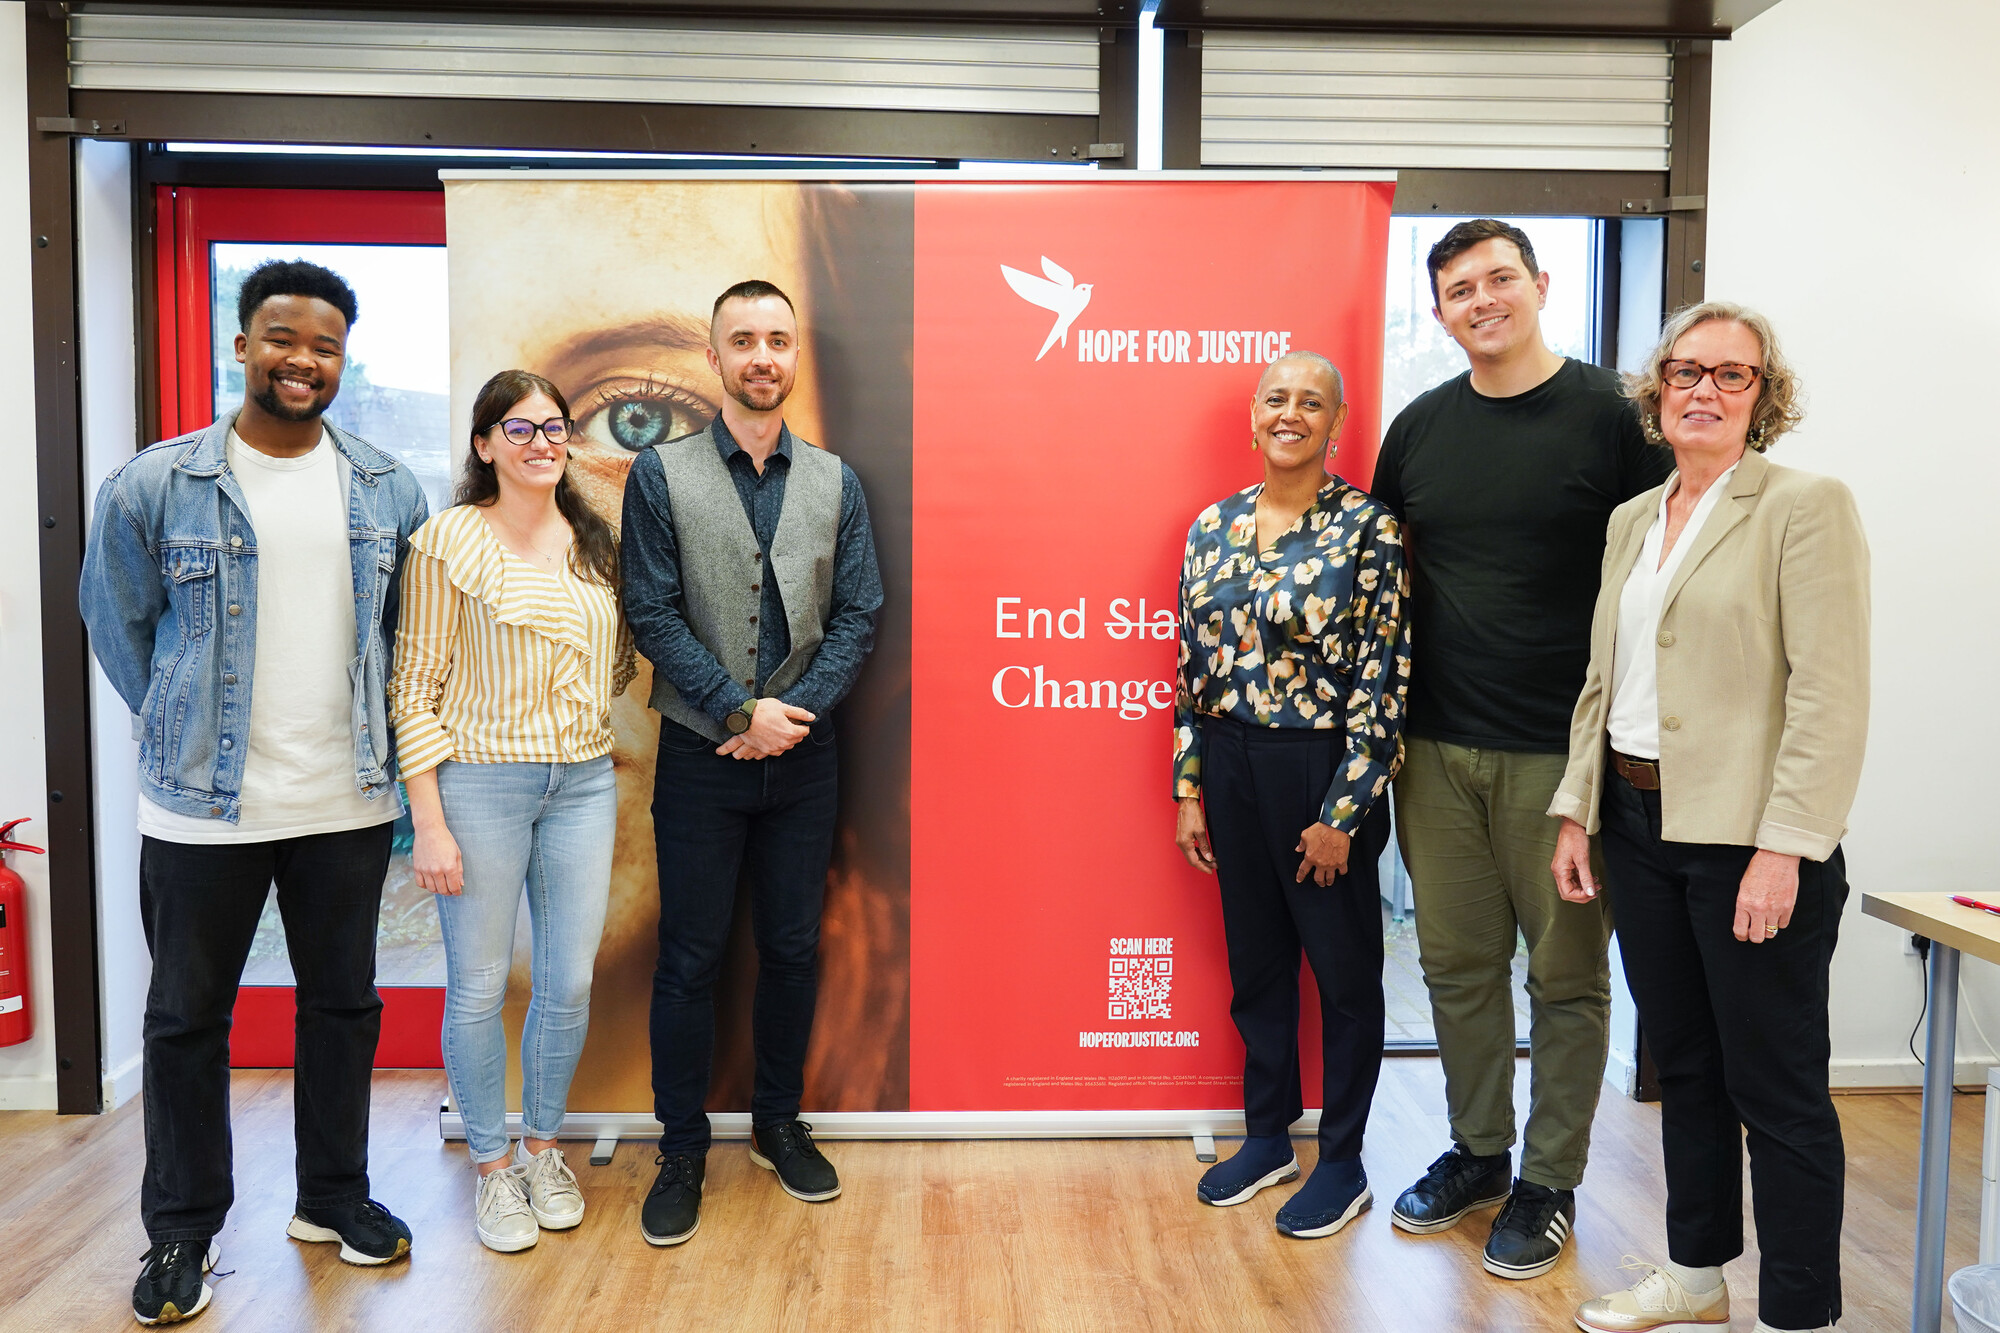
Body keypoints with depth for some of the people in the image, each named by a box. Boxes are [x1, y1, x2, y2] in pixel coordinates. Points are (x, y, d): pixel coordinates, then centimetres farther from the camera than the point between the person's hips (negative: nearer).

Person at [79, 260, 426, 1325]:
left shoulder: (386, 491, 4)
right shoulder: (154, 486, -5)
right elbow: (117, 624, 6)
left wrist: (366, 733, 8)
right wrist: (185, 731, 6)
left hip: (348, 799, 3)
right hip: (202, 806, -2)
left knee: (343, 1003, 13)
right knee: (187, 1017, 10)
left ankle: (333, 1197, 31)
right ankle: (181, 1233, 27)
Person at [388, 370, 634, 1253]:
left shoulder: (595, 541, 10)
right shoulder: (449, 540, -6)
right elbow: (414, 686, -7)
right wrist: (429, 822, -11)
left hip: (583, 781, 4)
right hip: (480, 779, -4)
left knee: (570, 982, 10)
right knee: (479, 987, 6)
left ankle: (542, 1148, 31)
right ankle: (493, 1167, 26)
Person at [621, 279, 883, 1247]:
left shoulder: (835, 482, 6)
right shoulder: (662, 475, -2)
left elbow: (857, 616, 2)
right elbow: (653, 615, -7)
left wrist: (795, 711, -11)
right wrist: (742, 711, -14)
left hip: (803, 756, 2)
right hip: (702, 756, -2)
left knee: (793, 949, 12)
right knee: (690, 958, 6)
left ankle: (779, 1123, 30)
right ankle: (682, 1151, 21)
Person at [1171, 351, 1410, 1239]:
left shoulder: (1367, 528, -10)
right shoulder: (1213, 526, 5)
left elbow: (1382, 678, -12)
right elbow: (1194, 668, 9)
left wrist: (1342, 811, -13)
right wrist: (1188, 788, 7)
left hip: (1323, 770, -5)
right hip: (1231, 765, 5)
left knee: (1343, 967, 10)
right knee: (1253, 958, 16)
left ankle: (1342, 1163, 27)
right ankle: (1267, 1136, 35)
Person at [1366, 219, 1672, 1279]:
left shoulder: (1611, 414, -4)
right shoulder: (1420, 427, 8)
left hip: (1564, 751, -4)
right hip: (1437, 747, 4)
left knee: (1565, 973, 8)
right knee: (1458, 962, 13)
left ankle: (1549, 1182, 24)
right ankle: (1477, 1152, 31)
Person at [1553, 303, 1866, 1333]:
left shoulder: (1806, 507, -7)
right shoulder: (1631, 520, 13)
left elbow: (1830, 696, -14)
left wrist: (1784, 848, -19)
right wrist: (1576, 812, 10)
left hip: (1747, 837, -6)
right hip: (1640, 826, 7)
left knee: (1775, 1089, 3)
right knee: (1682, 1067, 17)